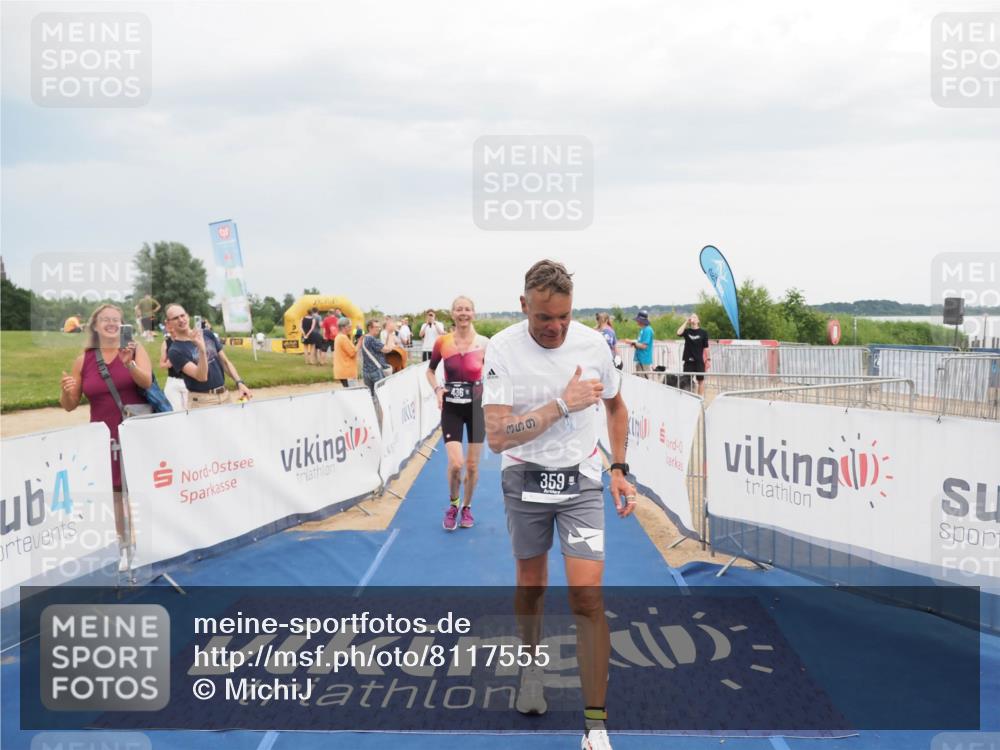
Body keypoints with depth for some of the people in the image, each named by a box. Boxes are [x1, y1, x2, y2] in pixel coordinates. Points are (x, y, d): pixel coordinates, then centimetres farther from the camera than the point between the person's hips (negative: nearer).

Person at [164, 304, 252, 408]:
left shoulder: (207, 334, 6)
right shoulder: (175, 351, -10)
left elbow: (225, 362, 10)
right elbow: (201, 377, -20)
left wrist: (239, 383, -3)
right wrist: (201, 349, -31)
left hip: (224, 395, 5)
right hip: (202, 401, -5)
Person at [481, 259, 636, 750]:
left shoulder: (592, 343, -8)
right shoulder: (502, 349, -16)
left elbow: (615, 405, 11)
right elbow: (496, 436, -24)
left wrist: (619, 470, 6)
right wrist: (564, 404, -27)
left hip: (581, 481, 0)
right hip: (524, 481, 0)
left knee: (588, 599, -9)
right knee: (531, 583, 17)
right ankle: (532, 665, 46)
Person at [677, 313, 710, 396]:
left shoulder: (703, 332, 0)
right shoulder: (687, 331, 5)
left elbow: (706, 347, 2)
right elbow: (679, 333, -17)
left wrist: (708, 359, -1)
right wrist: (686, 322, -11)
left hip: (699, 360, -1)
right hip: (688, 360, 1)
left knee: (700, 379, 6)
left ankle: (701, 397, 13)